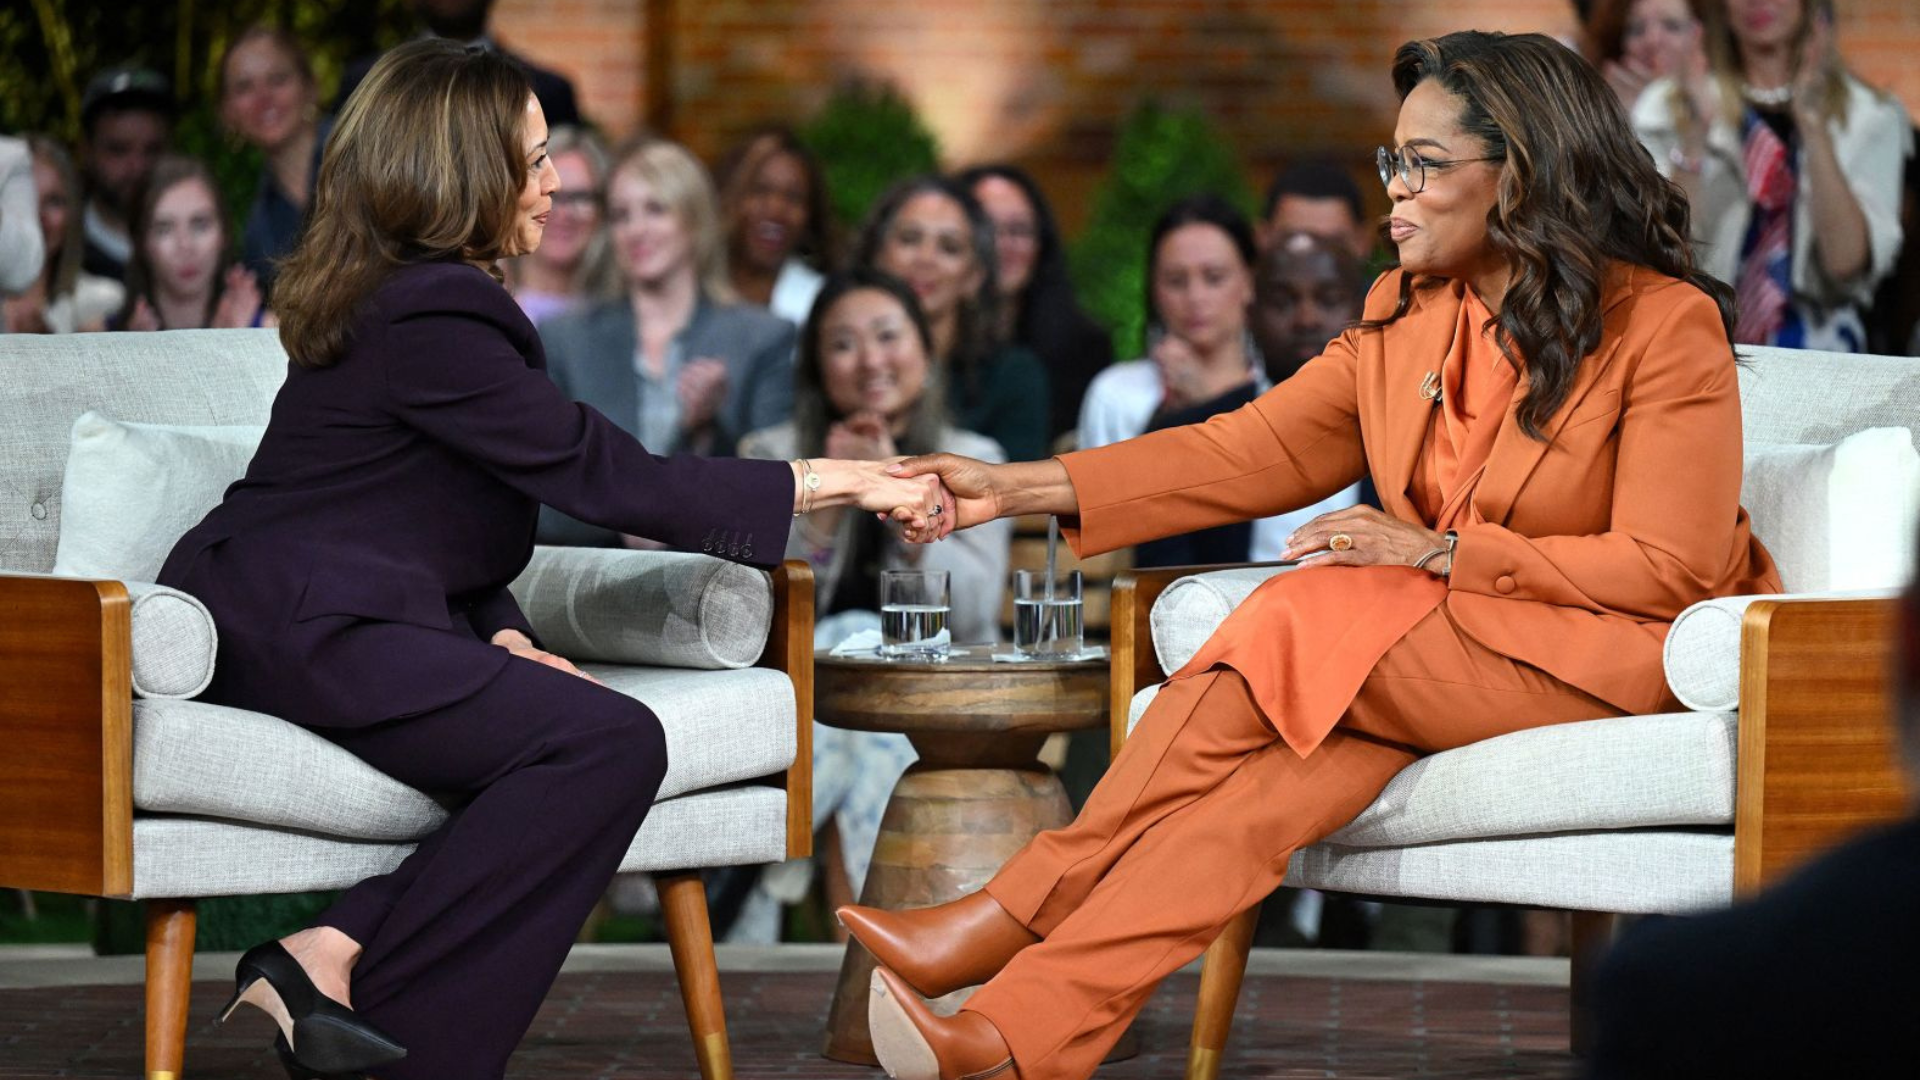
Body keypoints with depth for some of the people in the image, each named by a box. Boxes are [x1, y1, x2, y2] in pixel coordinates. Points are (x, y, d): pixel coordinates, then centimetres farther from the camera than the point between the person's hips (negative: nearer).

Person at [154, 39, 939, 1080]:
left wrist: (504, 638, 1)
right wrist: (837, 481, -9)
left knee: (608, 739, -10)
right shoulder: (427, 321, -13)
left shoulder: (404, 299, 20)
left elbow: (448, 529, 21)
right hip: (298, 630, -10)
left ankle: (337, 949, -20)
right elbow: (612, 478, -14)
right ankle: (344, 985, -22)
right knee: (608, 741, -23)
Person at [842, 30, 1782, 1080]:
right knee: (1289, 767, -27)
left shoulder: (1665, 326, -11)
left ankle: (1008, 916, -25)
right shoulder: (1403, 315, 9)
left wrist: (1436, 553, -18)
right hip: (1445, 647, 6)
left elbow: (1671, 568, -14)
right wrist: (1018, 488, -4)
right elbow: (1253, 449, 6)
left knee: (1300, 624, -26)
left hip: (1613, 658, -6)